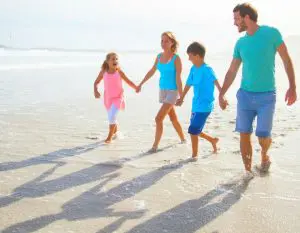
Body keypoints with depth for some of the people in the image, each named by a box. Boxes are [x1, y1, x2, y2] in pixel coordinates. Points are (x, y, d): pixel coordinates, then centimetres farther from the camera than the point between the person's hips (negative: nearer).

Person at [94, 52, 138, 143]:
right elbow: (96, 82, 2)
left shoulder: (119, 72, -10)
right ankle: (115, 132, 44)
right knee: (111, 117, 16)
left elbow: (128, 81, -2)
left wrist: (136, 88, -15)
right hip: (108, 98, 3)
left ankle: (110, 136, -1)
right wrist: (95, 91, -16)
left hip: (118, 97, -3)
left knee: (112, 116, -17)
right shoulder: (103, 72, -6)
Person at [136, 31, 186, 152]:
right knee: (173, 117, 18)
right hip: (162, 90, 6)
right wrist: (141, 84, 20)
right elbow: (152, 71, 16)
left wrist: (181, 96, -16)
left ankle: (155, 145, -4)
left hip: (172, 91, -6)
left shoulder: (176, 58, -13)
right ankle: (183, 139, 35)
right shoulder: (159, 56, 4)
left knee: (159, 118, -13)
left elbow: (178, 78, -15)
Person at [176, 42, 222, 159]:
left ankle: (194, 155, 8)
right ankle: (213, 140, 39)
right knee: (195, 131, 16)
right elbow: (188, 84, 20)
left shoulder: (207, 69, -17)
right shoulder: (193, 69, 7)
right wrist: (181, 98, 32)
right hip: (196, 106, 8)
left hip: (204, 106, -8)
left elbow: (216, 83, -30)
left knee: (193, 131, -7)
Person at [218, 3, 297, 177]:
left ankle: (265, 155, 27)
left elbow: (287, 60, -2)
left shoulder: (271, 33, -6)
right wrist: (221, 95, 8)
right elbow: (232, 72, 13)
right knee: (244, 134, 0)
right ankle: (248, 170, 15)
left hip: (267, 96, -4)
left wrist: (293, 87, -8)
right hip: (245, 95, 4)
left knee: (263, 136, -6)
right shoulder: (240, 43, 6)